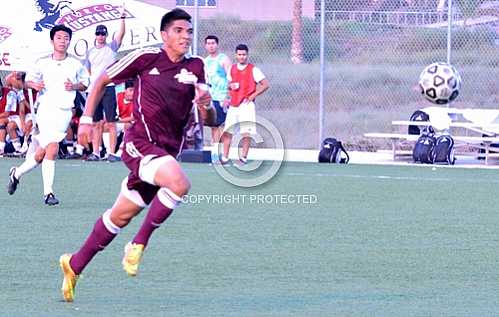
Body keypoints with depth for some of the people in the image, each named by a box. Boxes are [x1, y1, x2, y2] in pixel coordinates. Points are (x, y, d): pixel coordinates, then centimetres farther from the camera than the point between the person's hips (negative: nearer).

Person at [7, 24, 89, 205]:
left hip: (64, 112, 2)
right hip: (46, 108, -2)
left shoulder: (76, 64, 6)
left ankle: (17, 173, 20)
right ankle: (48, 192, -8)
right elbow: (28, 80, 16)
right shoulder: (42, 63, 5)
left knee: (42, 154, -2)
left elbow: (85, 84, 18)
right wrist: (34, 85, -6)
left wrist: (75, 86, -4)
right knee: (52, 149, -16)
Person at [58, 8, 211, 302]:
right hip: (141, 143, -5)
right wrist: (86, 119, 3)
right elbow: (102, 81, 8)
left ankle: (75, 264, 28)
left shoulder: (195, 67, 6)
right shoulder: (146, 57, -4)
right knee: (180, 183, -31)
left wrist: (204, 104, -17)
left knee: (122, 214, 12)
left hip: (168, 150, 5)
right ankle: (139, 244, -15)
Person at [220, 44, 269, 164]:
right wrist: (231, 86, 1)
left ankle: (244, 156, 0)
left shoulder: (253, 69, -3)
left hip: (246, 104, -5)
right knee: (227, 131, 4)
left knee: (246, 133, -8)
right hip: (233, 104, 5)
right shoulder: (232, 69, 13)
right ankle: (225, 157, 11)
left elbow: (265, 84, -4)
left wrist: (253, 95, -10)